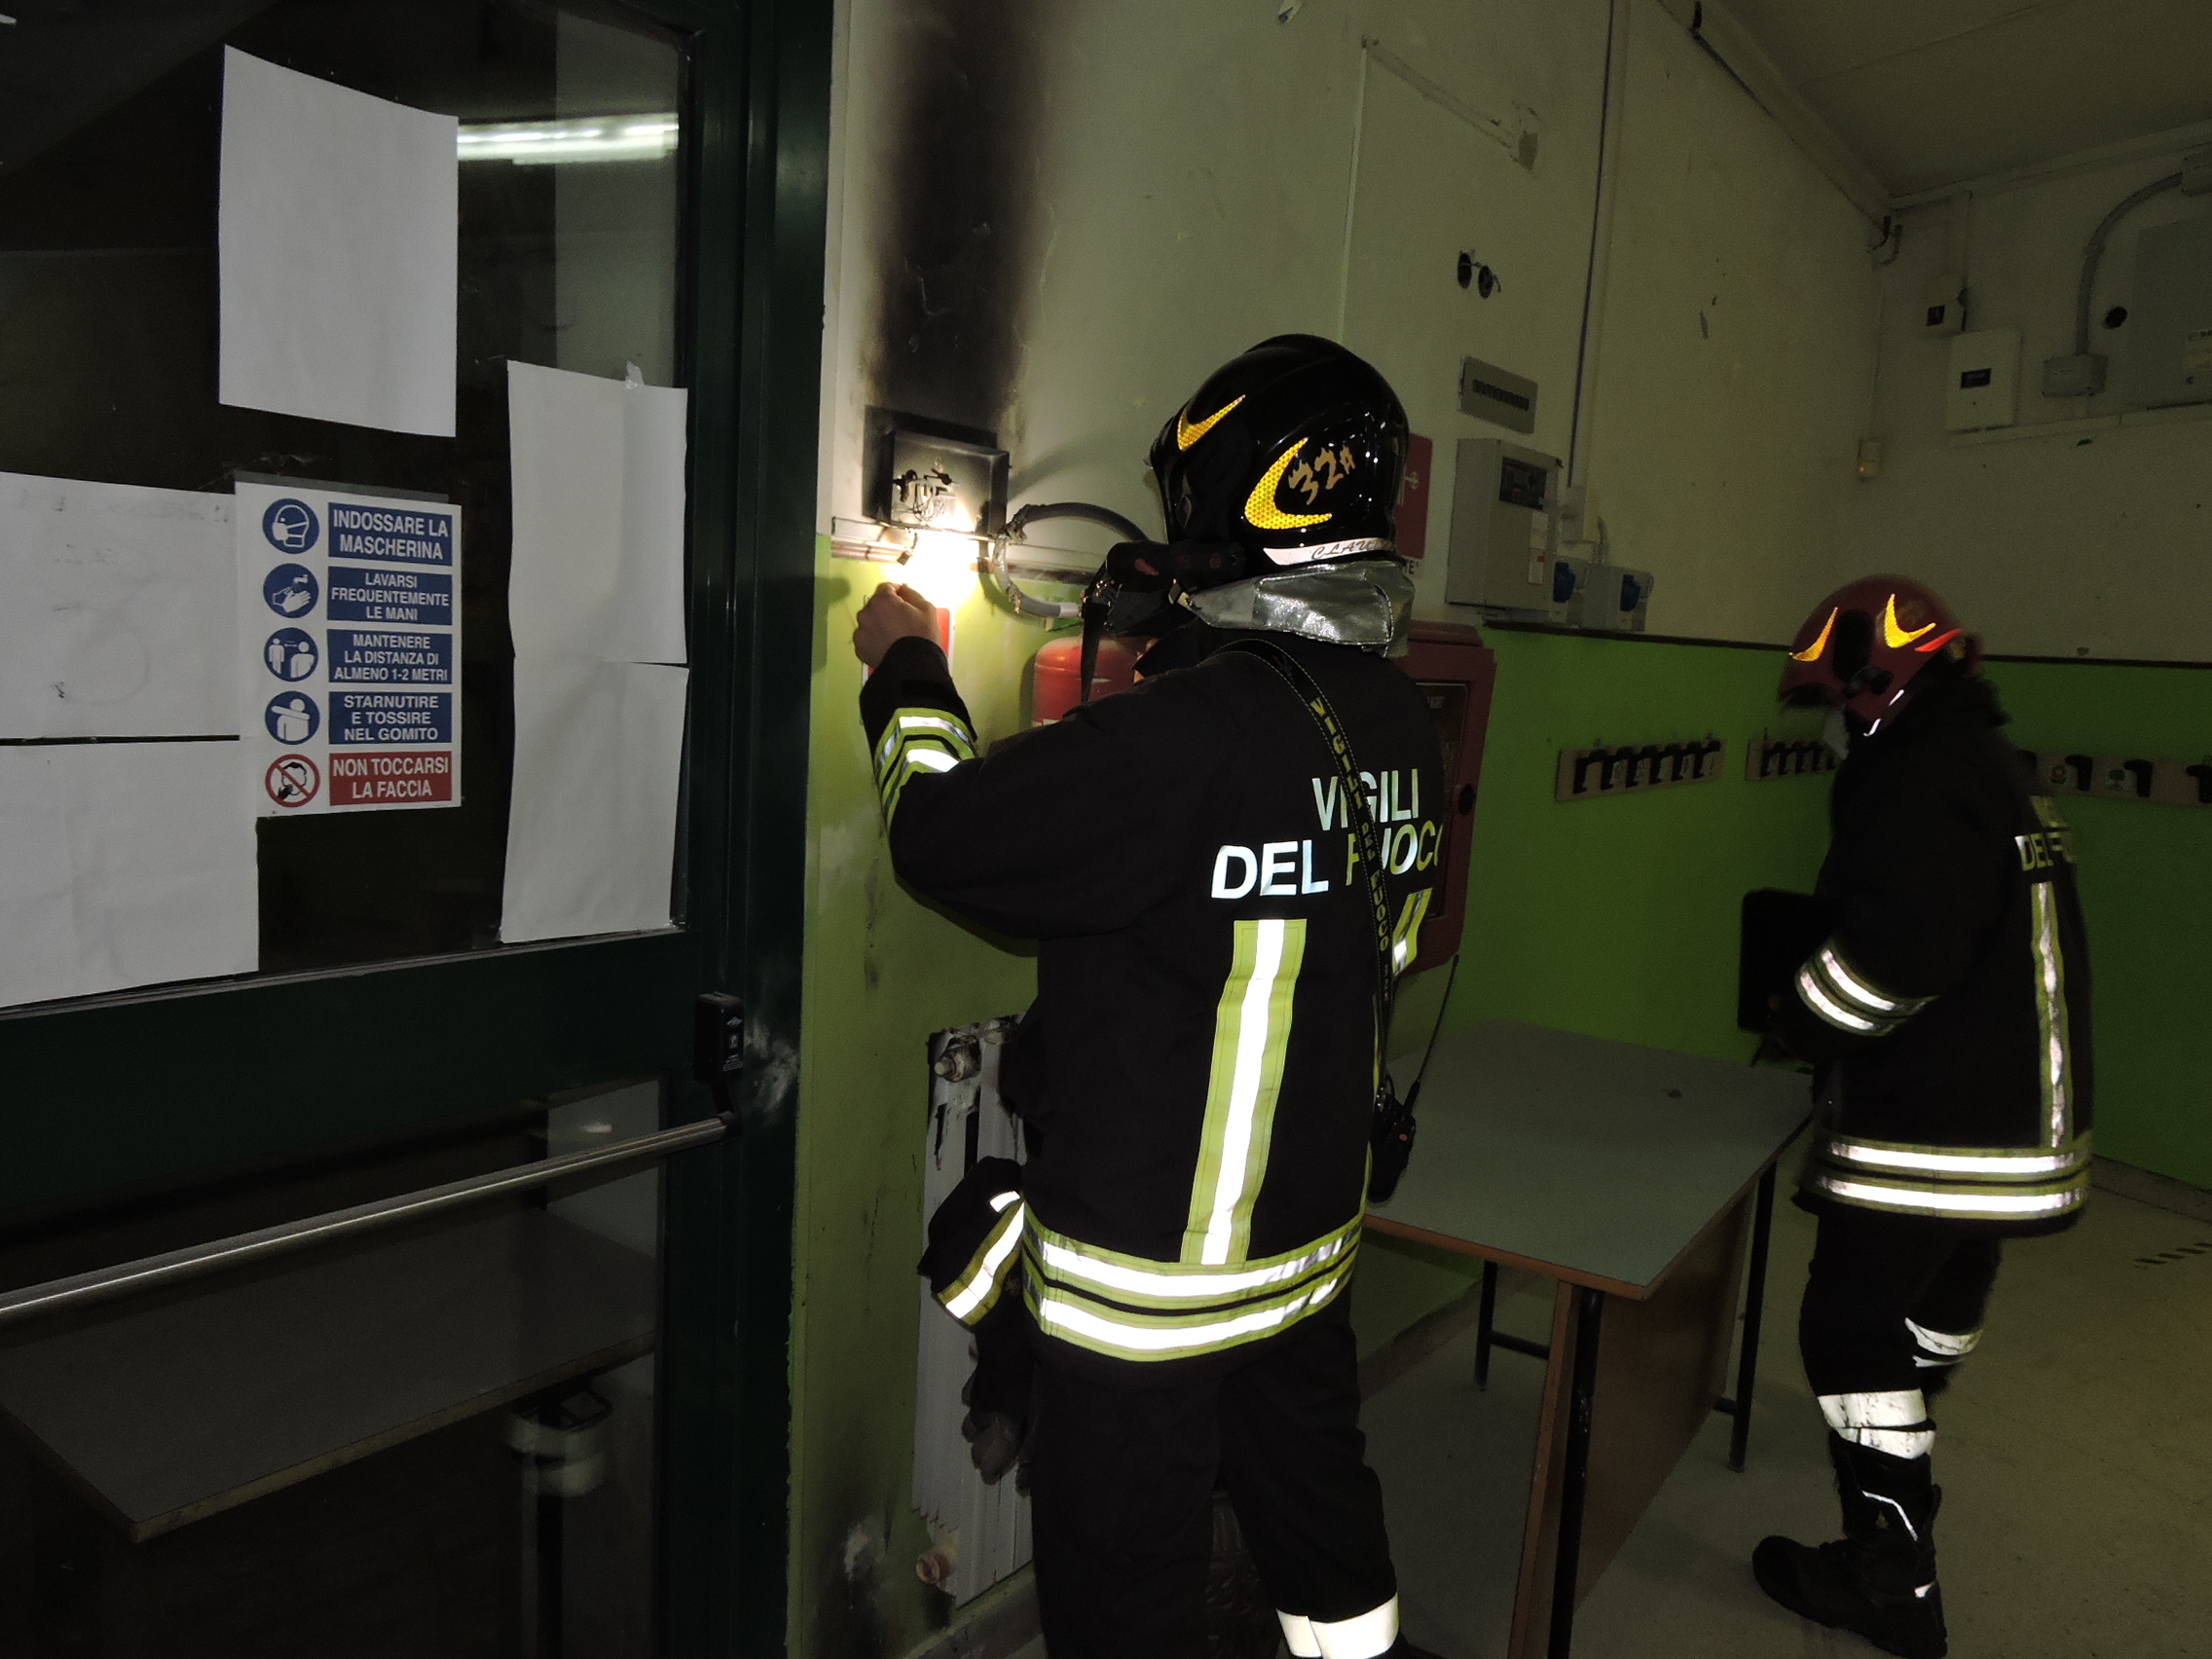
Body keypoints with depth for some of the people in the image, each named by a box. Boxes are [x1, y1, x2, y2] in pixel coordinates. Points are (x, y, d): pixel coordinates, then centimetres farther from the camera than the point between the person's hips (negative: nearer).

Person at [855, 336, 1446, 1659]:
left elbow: (944, 832, -19)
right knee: (1324, 1524, 27)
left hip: (1146, 1277, -7)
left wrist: (907, 670, 1)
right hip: (1313, 1239, 8)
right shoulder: (1399, 722, -3)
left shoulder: (1189, 737, -28)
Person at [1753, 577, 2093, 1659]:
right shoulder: (1990, 771, 13)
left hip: (1927, 1135, -10)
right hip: (2010, 1117, 11)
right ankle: (1900, 1420, 54)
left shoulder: (1922, 784, -21)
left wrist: (1798, 1022, -10)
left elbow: (1889, 955, -28)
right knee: (1938, 1301, 29)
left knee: (1853, 1332, -1)